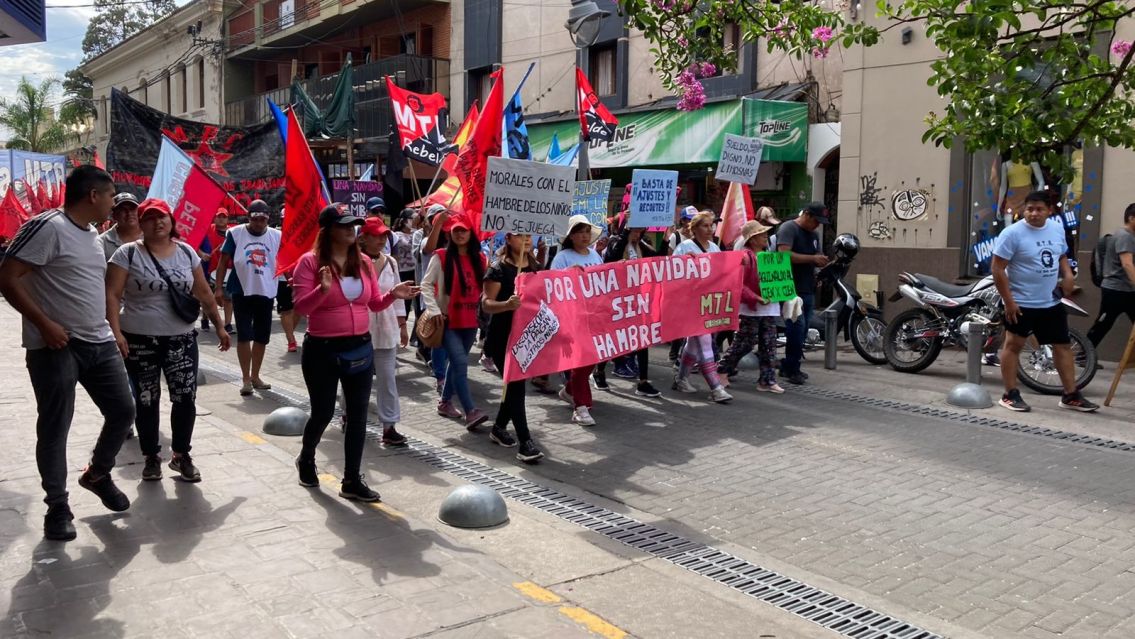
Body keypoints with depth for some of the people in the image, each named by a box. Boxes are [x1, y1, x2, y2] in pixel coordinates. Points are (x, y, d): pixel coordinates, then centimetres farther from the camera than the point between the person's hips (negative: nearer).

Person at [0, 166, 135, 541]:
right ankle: (57, 507, 16)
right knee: (54, 429, 3)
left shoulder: (91, 233, 13)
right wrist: (45, 324, -20)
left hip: (100, 343, 8)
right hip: (56, 347, -8)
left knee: (123, 411, 9)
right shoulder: (48, 227, -14)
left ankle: (97, 474, 32)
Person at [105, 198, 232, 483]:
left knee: (186, 398, -1)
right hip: (139, 341, -2)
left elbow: (204, 293, 13)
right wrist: (116, 331, -20)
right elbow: (112, 296, -10)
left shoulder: (186, 252, 6)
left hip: (181, 339, 3)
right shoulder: (127, 253, -5)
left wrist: (219, 326, 14)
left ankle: (181, 455, 17)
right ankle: (152, 457, 23)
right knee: (146, 401, 7)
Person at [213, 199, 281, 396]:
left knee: (262, 336, 10)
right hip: (242, 292, -2)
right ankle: (246, 379, 7)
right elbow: (223, 261, 1)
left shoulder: (276, 236, 2)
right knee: (244, 335, -2)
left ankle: (255, 376, 24)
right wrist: (219, 288, -3)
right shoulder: (235, 233, -3)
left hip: (266, 292, 3)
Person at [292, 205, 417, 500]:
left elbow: (374, 304, 11)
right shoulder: (310, 261, -10)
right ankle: (306, 459, 39)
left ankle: (352, 480, 16)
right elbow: (300, 307, -15)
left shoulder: (364, 262, 4)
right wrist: (323, 290, -31)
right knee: (323, 412, 9)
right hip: (322, 349, -5)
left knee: (358, 415, 6)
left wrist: (393, 295, -8)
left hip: (361, 347, 5)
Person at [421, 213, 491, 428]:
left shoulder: (479, 258, 8)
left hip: (470, 320, 5)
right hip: (448, 321, -5)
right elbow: (426, 285, -5)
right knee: (461, 363, -15)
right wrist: (434, 311, -14)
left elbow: (483, 288, 14)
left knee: (456, 362, 15)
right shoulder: (441, 257, -6)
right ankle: (471, 412, -17)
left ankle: (445, 402, 31)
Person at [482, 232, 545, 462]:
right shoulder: (499, 269, -10)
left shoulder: (535, 267, 10)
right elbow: (486, 303, -15)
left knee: (515, 384, 14)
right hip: (503, 337, -6)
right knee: (516, 385, -9)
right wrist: (506, 304, -34)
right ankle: (525, 442, -9)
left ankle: (499, 428, 33)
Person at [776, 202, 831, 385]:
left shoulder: (813, 235, 19)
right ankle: (792, 370, -8)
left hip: (808, 290, 9)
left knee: (802, 329, 10)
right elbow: (784, 254, -21)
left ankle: (787, 366, 20)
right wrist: (812, 258, -19)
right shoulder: (788, 228, -7)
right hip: (791, 289, -9)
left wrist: (822, 261, 5)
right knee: (797, 326, -14)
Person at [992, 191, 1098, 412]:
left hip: (1052, 302, 7)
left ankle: (1071, 395, 19)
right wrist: (1008, 301, -18)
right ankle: (1010, 394, 11)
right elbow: (998, 269, -16)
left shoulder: (1057, 229, 4)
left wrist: (1067, 273, -1)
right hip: (1021, 303, -6)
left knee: (1063, 346, 10)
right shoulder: (1013, 233, -16)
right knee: (1013, 345, 2)